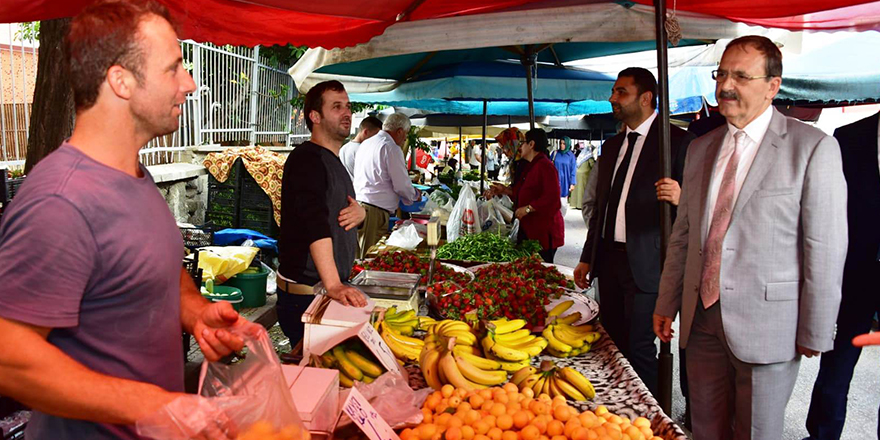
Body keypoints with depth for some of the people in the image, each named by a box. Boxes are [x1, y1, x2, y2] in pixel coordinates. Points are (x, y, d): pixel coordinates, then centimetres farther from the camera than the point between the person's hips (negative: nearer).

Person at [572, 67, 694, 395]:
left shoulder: (677, 141, -6)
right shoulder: (612, 146, 16)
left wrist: (680, 198, -31)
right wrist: (587, 258, 19)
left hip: (645, 264, -7)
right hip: (609, 258, 7)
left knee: (638, 347, -4)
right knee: (613, 342, 13)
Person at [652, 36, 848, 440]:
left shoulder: (813, 147, -8)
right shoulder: (700, 149, 10)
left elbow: (825, 251, -9)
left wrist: (815, 333, -8)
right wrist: (666, 304, 11)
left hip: (766, 326, -5)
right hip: (701, 320, 5)